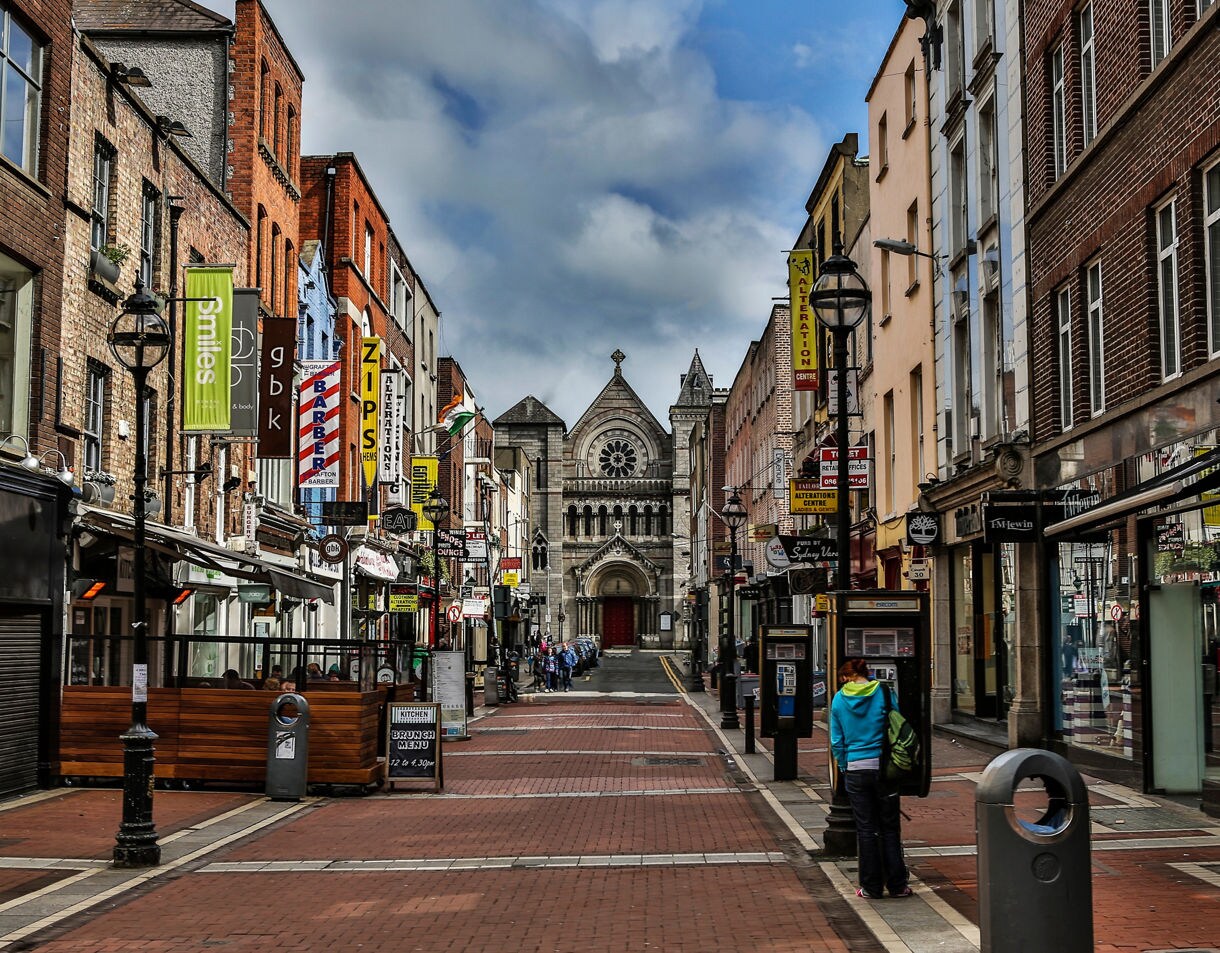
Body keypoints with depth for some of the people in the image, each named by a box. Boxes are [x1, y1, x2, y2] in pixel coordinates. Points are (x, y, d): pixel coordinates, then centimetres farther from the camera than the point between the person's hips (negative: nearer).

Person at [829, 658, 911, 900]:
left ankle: (871, 887, 12)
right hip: (884, 768, 0)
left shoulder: (839, 700, 1)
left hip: (856, 770, 0)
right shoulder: (883, 693, -3)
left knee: (866, 829, 8)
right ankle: (896, 884, 13)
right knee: (890, 827, 9)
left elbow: (837, 742, 3)